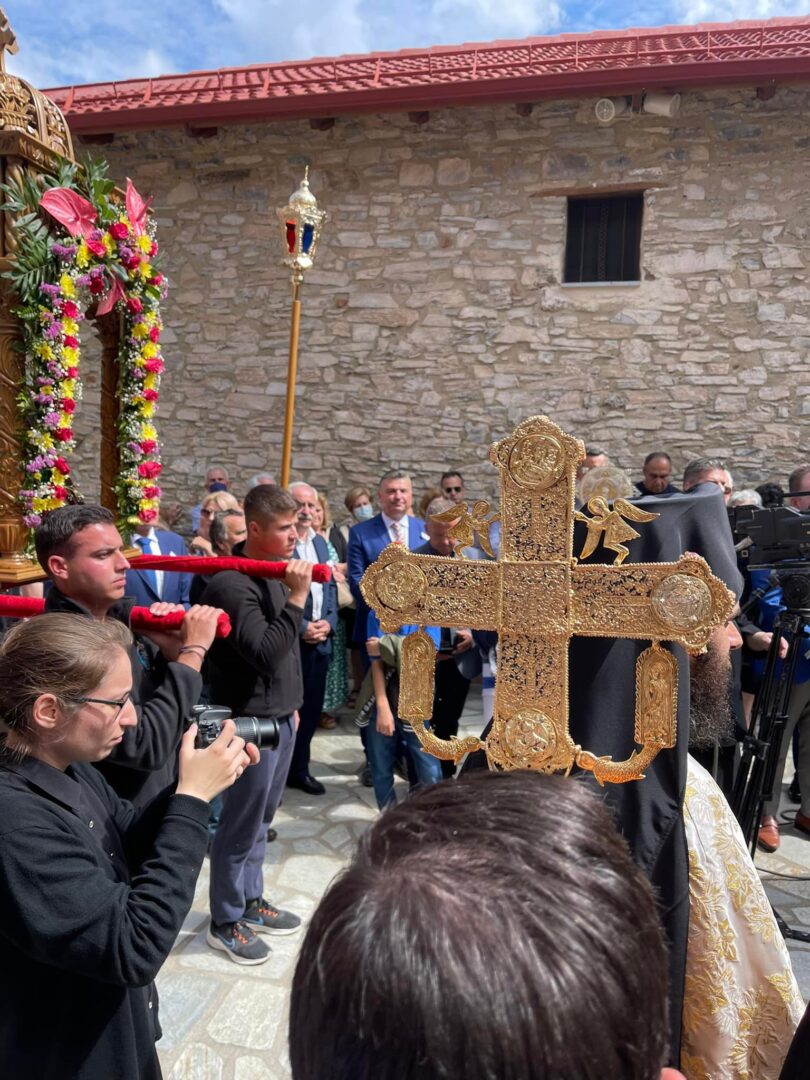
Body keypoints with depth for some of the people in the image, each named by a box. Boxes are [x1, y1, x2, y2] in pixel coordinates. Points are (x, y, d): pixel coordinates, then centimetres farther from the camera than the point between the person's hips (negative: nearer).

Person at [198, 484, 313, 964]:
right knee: (240, 826, 6)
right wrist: (297, 598, -29)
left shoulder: (274, 573, 7)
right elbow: (265, 652, -29)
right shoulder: (232, 583, -21)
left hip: (280, 717, 9)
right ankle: (225, 922, 24)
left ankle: (252, 901, 38)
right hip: (250, 721, -8)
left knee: (261, 820, 21)